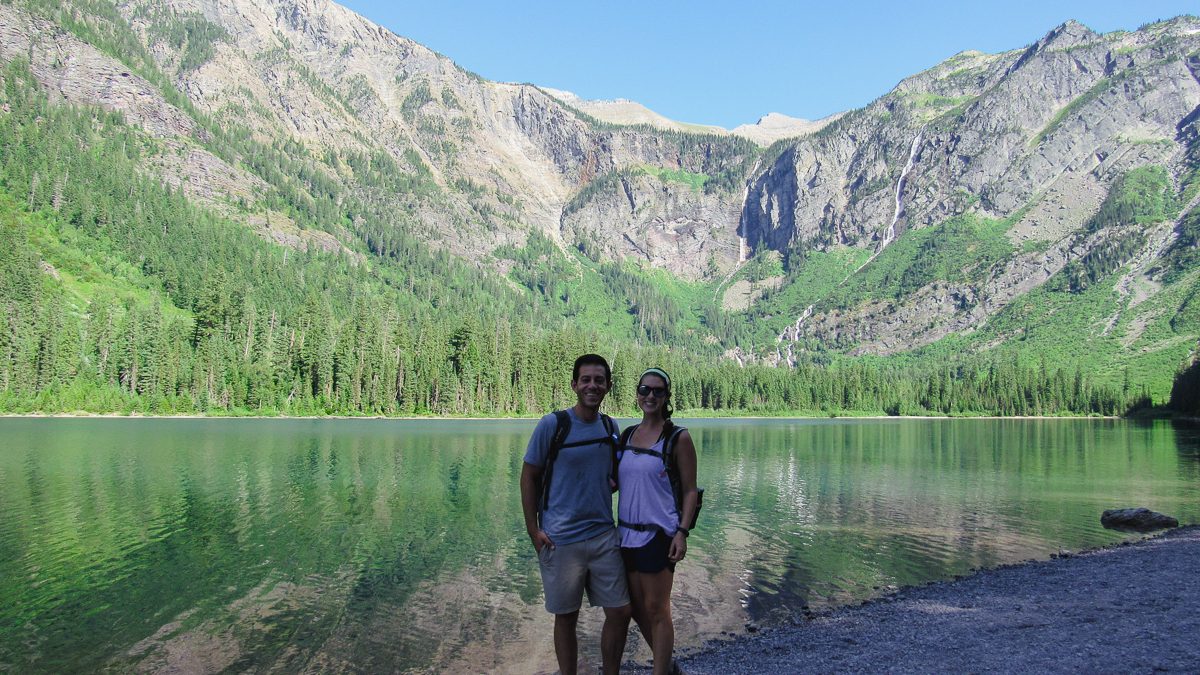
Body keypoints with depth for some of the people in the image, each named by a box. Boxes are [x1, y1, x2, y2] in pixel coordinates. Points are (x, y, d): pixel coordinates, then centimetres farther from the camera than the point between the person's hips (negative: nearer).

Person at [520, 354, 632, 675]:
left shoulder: (610, 427, 6)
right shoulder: (552, 424, -9)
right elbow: (529, 476, -4)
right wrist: (533, 528, -8)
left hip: (604, 536, 4)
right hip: (561, 538, -4)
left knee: (620, 611, 7)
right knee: (566, 617, 7)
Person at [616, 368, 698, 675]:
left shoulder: (678, 438, -6)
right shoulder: (627, 435, 9)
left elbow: (690, 491, -6)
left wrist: (682, 532, -14)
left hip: (658, 534, -6)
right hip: (626, 533, 6)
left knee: (656, 611, 0)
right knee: (637, 609, 15)